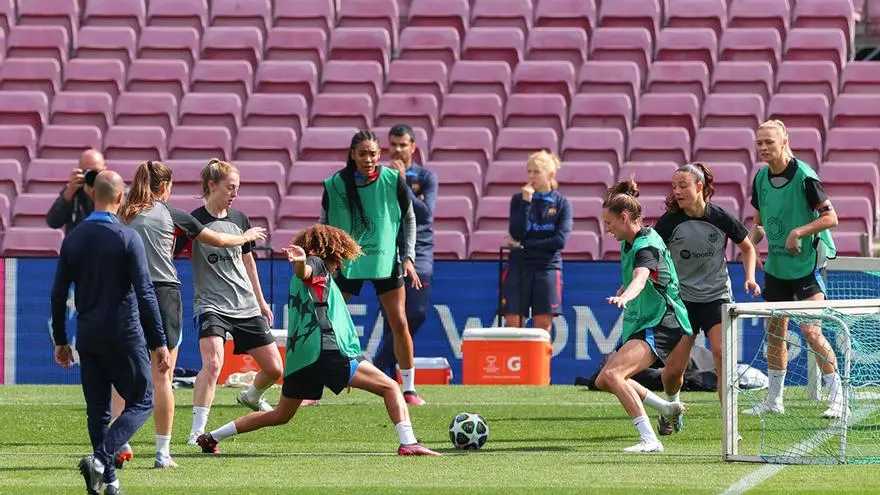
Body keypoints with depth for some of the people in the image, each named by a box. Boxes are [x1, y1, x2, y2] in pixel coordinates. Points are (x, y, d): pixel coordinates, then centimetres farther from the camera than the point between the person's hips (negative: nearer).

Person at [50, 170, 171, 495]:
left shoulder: (73, 239, 3)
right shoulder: (127, 238, -11)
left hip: (87, 336, 5)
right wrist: (159, 343, -10)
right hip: (123, 335, -5)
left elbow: (58, 294, 6)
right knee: (141, 403, 3)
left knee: (97, 410, 12)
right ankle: (101, 459, -17)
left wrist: (60, 340, 15)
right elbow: (145, 294, -13)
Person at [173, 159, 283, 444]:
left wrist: (260, 301, 27)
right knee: (212, 363, -28)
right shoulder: (193, 222, -10)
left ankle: (251, 397, 41)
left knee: (274, 369, 8)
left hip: (247, 307, 6)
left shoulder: (239, 219, 7)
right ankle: (197, 431, -25)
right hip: (211, 306, -6)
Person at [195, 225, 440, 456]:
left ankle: (213, 436, 23)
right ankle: (408, 442, -24)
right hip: (325, 350, -9)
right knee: (390, 387, -7)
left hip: (298, 358, 9)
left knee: (280, 415, 22)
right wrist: (301, 262, -43)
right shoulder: (317, 265, 4)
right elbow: (303, 271, -20)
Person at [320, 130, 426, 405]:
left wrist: (408, 258, -1)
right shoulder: (335, 185, -8)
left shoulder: (393, 181, -7)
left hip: (386, 261, 0)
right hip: (346, 262, 0)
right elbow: (325, 226, 4)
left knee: (399, 323, -4)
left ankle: (409, 389, 8)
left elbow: (409, 219, 5)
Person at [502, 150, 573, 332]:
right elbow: (517, 233, -7)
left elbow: (560, 241, -8)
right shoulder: (518, 199, 5)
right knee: (513, 324, -6)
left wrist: (524, 246, -7)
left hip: (547, 268, -1)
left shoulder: (562, 203, 2)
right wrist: (526, 202, -13)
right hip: (519, 267, 1)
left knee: (543, 325, -3)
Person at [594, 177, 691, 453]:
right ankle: (667, 408, 29)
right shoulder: (629, 243, 10)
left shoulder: (646, 246, -20)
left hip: (661, 325, -11)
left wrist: (625, 297, -59)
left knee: (612, 373, -27)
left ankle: (649, 440, -29)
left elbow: (640, 278, -42)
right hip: (641, 324, 11)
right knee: (604, 382, 15)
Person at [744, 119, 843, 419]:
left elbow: (830, 217, -14)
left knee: (811, 331, -14)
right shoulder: (761, 178, 6)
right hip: (775, 267, 7)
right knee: (775, 332, 10)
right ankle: (774, 400, 20)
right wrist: (751, 243, 0)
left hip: (806, 265, -7)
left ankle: (837, 397, -8)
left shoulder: (804, 176, -15)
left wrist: (798, 232, -24)